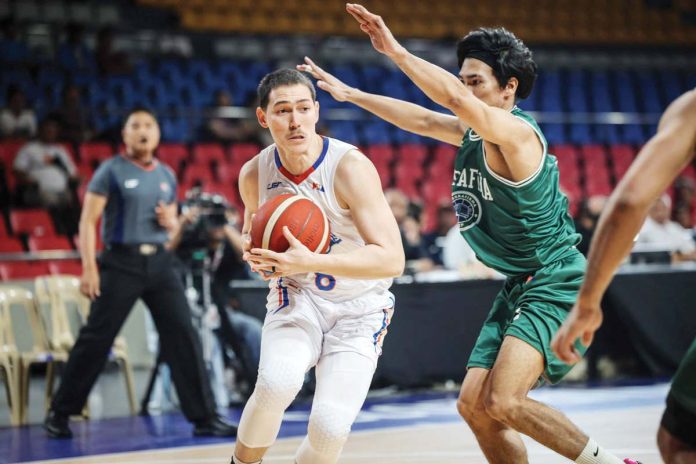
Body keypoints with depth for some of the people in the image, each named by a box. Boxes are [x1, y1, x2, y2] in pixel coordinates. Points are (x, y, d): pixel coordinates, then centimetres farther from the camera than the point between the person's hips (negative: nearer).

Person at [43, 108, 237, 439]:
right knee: (96, 339, -2)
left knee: (183, 336, -3)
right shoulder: (111, 171, -2)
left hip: (159, 262, 5)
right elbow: (88, 220, -7)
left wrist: (171, 222, -1)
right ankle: (59, 414, 11)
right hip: (121, 261, -5)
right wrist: (89, 268, -16)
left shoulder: (166, 176, 13)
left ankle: (204, 418, 1)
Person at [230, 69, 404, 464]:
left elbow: (392, 260, -27)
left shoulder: (350, 166, -22)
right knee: (277, 382, -31)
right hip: (296, 297, 2)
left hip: (359, 308, -2)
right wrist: (252, 252, -8)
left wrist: (310, 261, -37)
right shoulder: (255, 174, -6)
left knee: (331, 426, -20)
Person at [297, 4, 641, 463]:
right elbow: (423, 119, 23)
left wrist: (395, 51, -31)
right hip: (519, 287, 10)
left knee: (502, 401, -24)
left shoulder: (515, 132, -18)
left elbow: (456, 99, -35)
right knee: (473, 405, 6)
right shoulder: (475, 132, 9)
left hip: (554, 284, -10)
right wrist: (350, 94, 25)